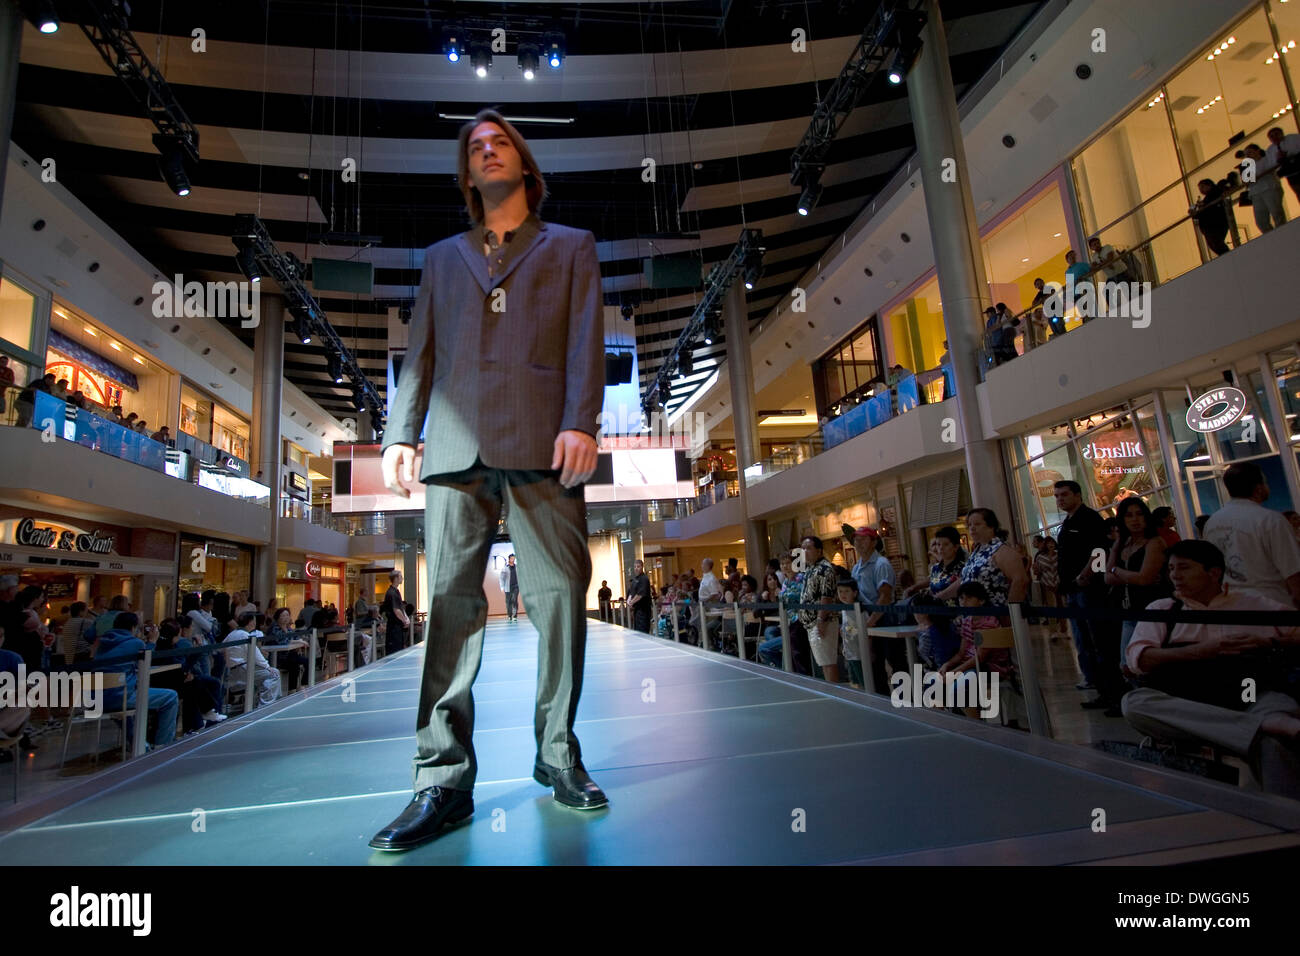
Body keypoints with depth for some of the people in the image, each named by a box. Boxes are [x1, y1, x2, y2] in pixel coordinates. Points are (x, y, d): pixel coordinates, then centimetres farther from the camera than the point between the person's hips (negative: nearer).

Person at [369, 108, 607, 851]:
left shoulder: (571, 247, 21)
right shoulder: (442, 257, 29)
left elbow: (586, 341, 6)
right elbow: (420, 352, 20)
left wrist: (581, 423, -10)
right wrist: (401, 432, 7)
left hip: (542, 443, -2)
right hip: (458, 444, 3)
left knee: (562, 594, -3)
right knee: (452, 601, -3)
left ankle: (558, 754, 11)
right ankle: (445, 779, 3)